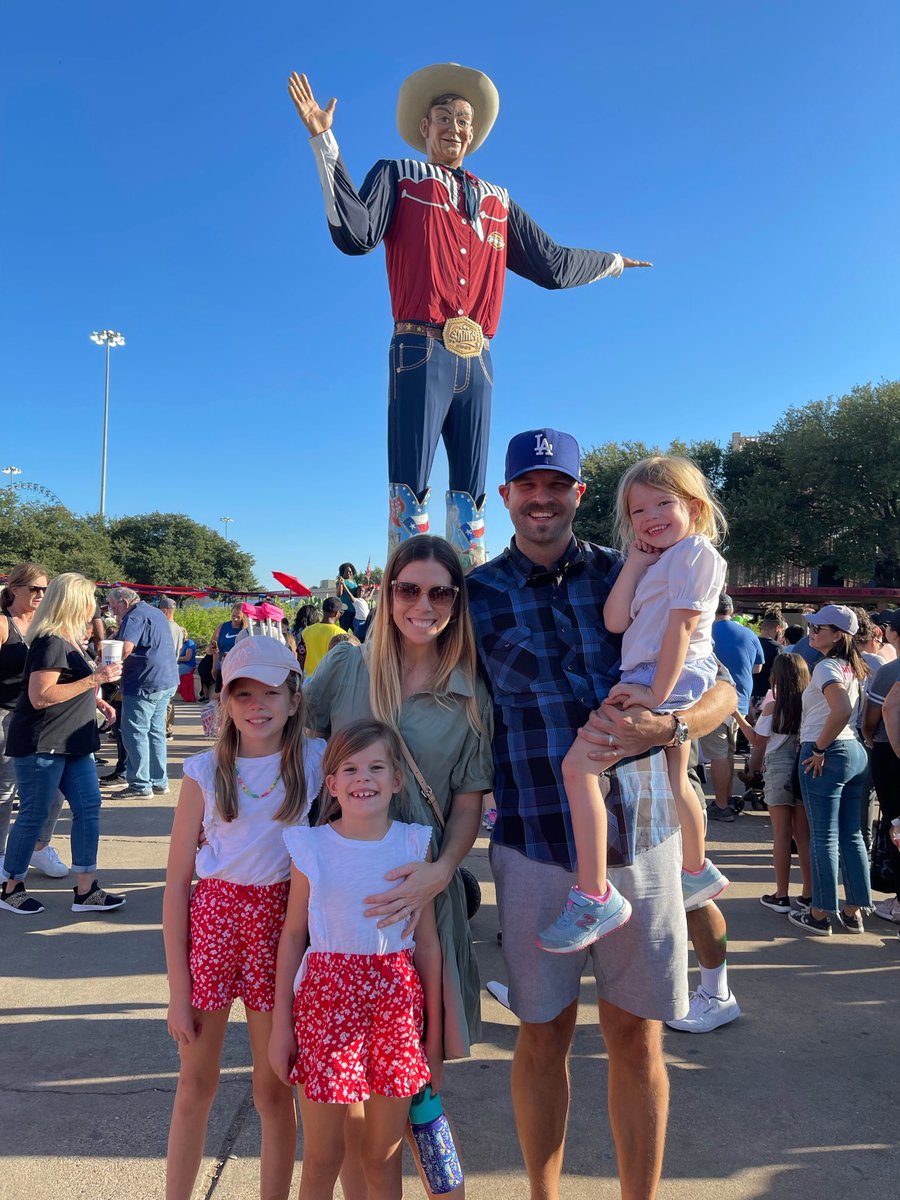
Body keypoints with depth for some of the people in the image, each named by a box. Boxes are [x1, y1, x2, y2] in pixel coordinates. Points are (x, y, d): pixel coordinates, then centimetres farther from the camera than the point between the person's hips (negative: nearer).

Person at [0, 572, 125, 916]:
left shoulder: (70, 640, 13)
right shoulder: (51, 642, -17)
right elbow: (40, 697, -24)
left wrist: (96, 701, 10)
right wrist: (94, 679, -24)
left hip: (71, 743, 10)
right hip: (41, 744, -10)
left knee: (88, 807, 5)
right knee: (33, 815, 1)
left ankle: (85, 891, 10)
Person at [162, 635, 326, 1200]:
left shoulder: (316, 761, -6)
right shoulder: (205, 772, -6)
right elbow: (177, 883, -3)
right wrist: (178, 991, -2)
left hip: (279, 922, 0)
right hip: (212, 917, 0)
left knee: (273, 1090, 11)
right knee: (195, 1083, 13)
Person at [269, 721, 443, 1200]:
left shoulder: (415, 844, -2)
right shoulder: (311, 846, -4)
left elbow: (427, 941, 3)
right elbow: (293, 934, 4)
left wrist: (434, 1034, 6)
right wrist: (280, 1022, 4)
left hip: (396, 999, 1)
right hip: (326, 997, 0)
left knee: (384, 1155, 13)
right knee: (321, 1157, 11)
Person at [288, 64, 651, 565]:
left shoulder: (496, 200, 25)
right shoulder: (398, 176, 14)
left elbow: (552, 264, 29)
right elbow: (356, 234, -5)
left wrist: (613, 261, 37)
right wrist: (324, 141, -10)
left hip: (476, 358, 5)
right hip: (422, 351, -4)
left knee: (472, 490, 2)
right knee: (410, 482, -11)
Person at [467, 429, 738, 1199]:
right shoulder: (479, 595, 0)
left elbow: (722, 688, 1)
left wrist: (666, 727, -17)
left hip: (641, 838, 1)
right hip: (535, 845, -1)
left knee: (637, 1041, 11)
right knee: (544, 1036, 12)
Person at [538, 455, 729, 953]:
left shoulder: (695, 551, -9)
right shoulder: (658, 561, 19)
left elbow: (681, 625, -19)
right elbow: (615, 621, 5)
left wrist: (657, 692, -24)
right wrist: (634, 564, -2)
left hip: (668, 678, -11)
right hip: (662, 680, 11)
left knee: (578, 765, -21)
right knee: (674, 783, 27)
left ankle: (594, 897, -21)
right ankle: (697, 872, 48)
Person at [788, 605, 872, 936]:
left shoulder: (826, 667, -14)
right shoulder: (853, 668, 12)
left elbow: (842, 710, -29)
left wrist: (819, 749, -19)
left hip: (827, 756, -8)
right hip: (856, 753, 8)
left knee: (824, 838, 0)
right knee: (851, 835, 12)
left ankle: (820, 914, 8)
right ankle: (853, 912, 20)